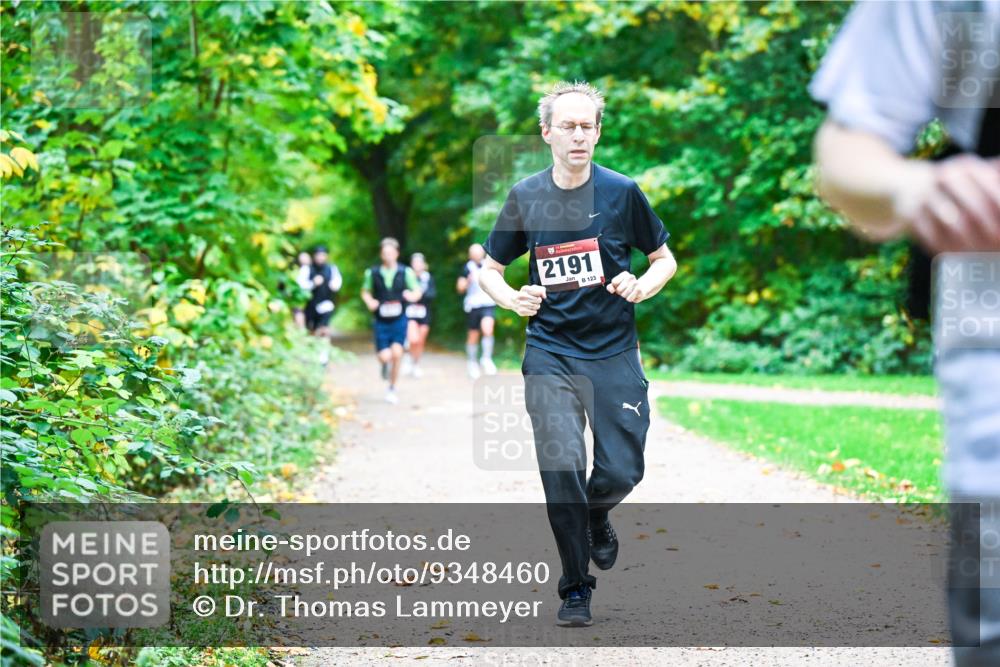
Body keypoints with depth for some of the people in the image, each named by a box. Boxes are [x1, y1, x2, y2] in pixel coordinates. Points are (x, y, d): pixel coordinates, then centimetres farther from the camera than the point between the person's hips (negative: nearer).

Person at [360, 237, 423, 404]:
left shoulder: (405, 272, -2)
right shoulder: (372, 273, -1)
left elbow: (417, 291, 7)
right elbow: (365, 292, 13)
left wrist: (413, 296, -16)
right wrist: (369, 302, -8)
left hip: (399, 320, 0)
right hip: (381, 321, 1)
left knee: (396, 353, -14)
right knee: (384, 357, -7)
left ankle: (392, 389, 4)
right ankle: (385, 365, 33)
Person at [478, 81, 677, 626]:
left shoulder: (622, 192, -2)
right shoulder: (524, 198, 2)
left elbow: (664, 259, 8)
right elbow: (489, 268, 12)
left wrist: (641, 287, -13)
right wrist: (511, 298, -9)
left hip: (614, 352, 0)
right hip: (550, 352, 0)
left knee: (621, 472, -5)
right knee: (561, 469, -10)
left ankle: (596, 518, 32)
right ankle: (575, 588, 7)